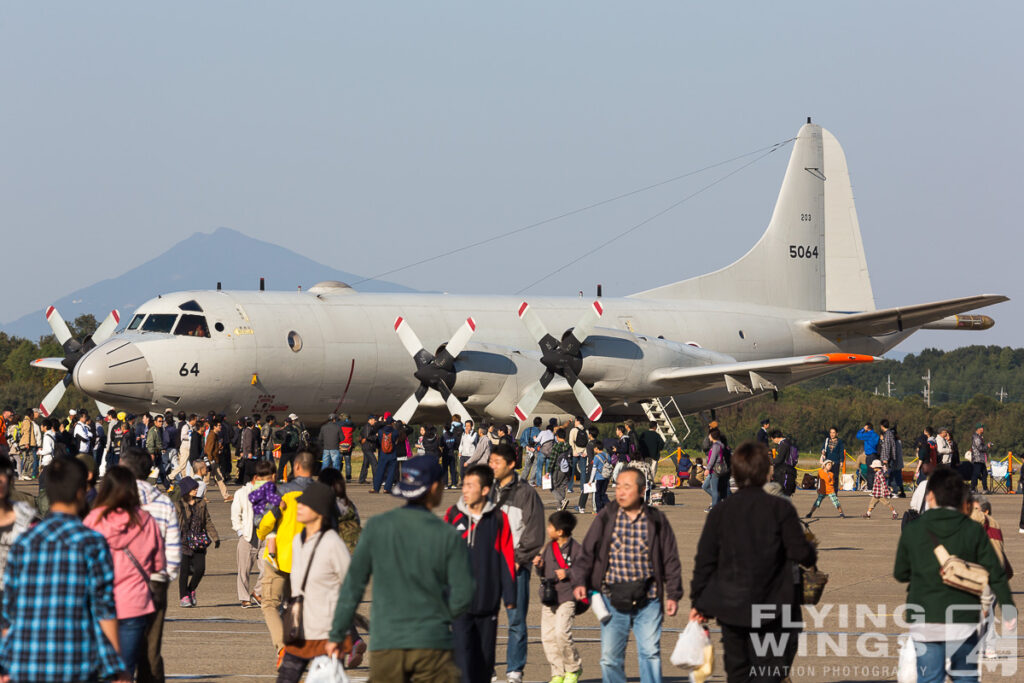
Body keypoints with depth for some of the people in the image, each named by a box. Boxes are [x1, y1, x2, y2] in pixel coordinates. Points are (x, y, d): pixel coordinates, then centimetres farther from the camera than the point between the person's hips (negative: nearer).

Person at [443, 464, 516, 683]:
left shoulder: (498, 519, -1)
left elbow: (507, 559, 2)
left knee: (485, 655, 9)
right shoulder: (453, 515, 1)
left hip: (488, 599, 0)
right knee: (462, 651, -10)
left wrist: (509, 596, 1)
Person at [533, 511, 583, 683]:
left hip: (567, 599, -7)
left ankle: (574, 669, 1)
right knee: (547, 636, 1)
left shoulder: (575, 549, -6)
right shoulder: (549, 547, 13)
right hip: (548, 598, 7)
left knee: (561, 632, -19)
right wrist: (539, 566, 0)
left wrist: (568, 573, -16)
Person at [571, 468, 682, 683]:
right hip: (613, 600, 1)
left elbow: (670, 559, 9)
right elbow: (587, 553, 7)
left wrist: (673, 594, 4)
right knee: (610, 656, 0)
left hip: (648, 600, -1)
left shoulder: (656, 520, 4)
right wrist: (579, 582, -7)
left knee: (650, 653, -7)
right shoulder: (606, 518, 4)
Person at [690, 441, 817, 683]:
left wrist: (698, 602, 12)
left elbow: (704, 561, 3)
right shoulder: (780, 508, -9)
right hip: (771, 610, -3)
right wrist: (811, 555, 15)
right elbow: (800, 552, -9)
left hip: (731, 608, 3)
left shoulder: (720, 511, 1)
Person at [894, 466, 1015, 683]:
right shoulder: (973, 531, -2)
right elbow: (995, 574, -1)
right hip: (963, 622, 0)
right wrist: (1008, 610, 10)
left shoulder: (912, 531, -1)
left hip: (925, 623, 0)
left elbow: (900, 574, 9)